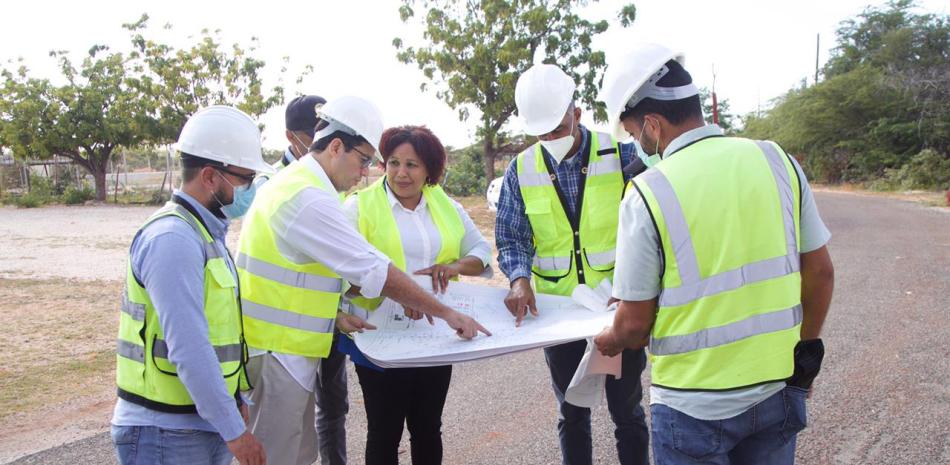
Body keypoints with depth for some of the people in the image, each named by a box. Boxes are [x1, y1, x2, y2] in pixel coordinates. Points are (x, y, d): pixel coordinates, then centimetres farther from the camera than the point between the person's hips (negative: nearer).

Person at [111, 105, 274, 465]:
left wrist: (237, 401, 15)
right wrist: (235, 431, -19)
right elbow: (188, 350, -25)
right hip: (167, 434, -9)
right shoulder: (173, 239, -20)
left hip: (208, 425, 9)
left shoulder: (205, 233, 11)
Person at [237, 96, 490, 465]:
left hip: (282, 347, 10)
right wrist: (447, 313, -16)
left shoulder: (292, 183, 12)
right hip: (277, 351, -10)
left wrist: (333, 315, 6)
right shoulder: (310, 199, -21)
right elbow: (376, 272, -23)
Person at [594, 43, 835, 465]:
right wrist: (807, 352, 17)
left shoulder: (647, 194, -17)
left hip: (694, 407, -4)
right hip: (777, 389, 5)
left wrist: (608, 342, 12)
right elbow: (820, 273, 3)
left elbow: (634, 326, -10)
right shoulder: (777, 161, -5)